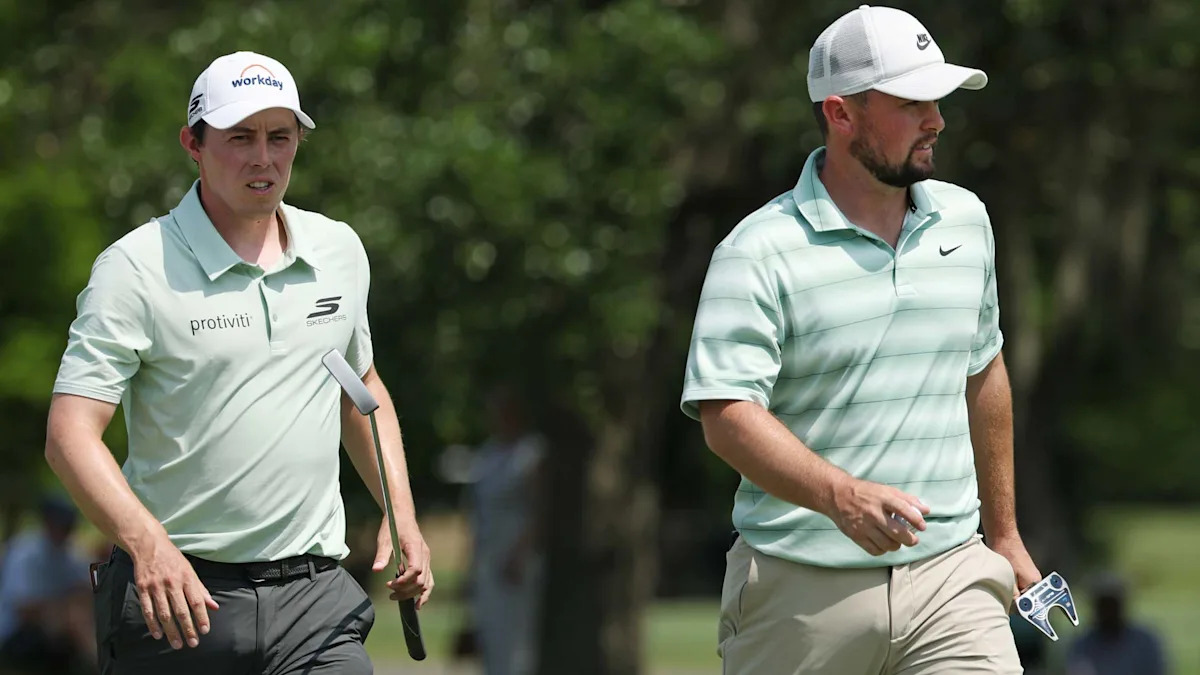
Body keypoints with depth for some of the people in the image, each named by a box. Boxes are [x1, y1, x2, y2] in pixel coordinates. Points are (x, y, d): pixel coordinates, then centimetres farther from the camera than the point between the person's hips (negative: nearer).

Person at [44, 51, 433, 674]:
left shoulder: (339, 251, 10)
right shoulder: (136, 268, -7)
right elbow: (71, 433, -14)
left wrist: (400, 514, 14)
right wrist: (147, 543, -28)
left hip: (315, 598, 3)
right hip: (176, 598, -3)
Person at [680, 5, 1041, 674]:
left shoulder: (965, 221, 12)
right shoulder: (759, 253, -8)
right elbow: (727, 413, -18)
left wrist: (1004, 533, 28)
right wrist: (840, 496, -33)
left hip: (950, 576, 4)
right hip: (802, 593, -4)